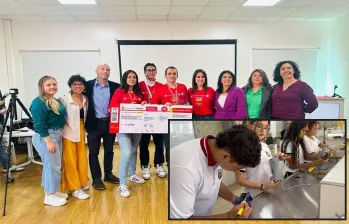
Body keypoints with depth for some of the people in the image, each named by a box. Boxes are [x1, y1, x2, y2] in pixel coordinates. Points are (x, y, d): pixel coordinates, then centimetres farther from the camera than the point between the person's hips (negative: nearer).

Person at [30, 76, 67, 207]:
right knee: (52, 166, -5)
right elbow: (40, 125, -20)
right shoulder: (38, 103, -16)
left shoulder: (56, 101, 12)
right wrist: (49, 141, -23)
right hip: (45, 137, -10)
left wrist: (57, 137, 16)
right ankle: (50, 196, 8)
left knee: (55, 165, 17)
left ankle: (53, 191, 30)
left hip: (57, 135, 10)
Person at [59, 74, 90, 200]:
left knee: (82, 158, 14)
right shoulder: (64, 100, -12)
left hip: (81, 132, 6)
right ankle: (75, 189, 8)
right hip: (69, 132, -6)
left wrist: (84, 129, 10)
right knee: (71, 160, 1)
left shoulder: (85, 99, 5)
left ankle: (81, 183, 31)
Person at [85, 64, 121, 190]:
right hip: (94, 123, -2)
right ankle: (96, 179, 18)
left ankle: (108, 174, 30)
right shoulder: (88, 85, -2)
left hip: (110, 123, 2)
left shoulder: (116, 86, 1)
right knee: (94, 152, 5)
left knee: (109, 150, 13)